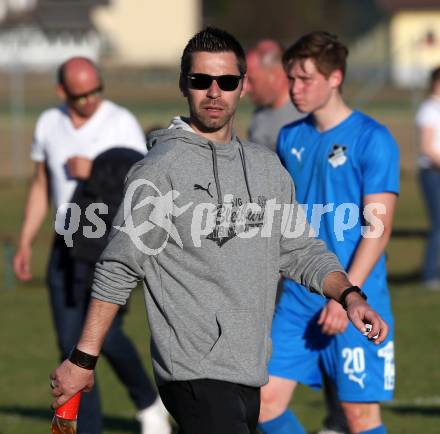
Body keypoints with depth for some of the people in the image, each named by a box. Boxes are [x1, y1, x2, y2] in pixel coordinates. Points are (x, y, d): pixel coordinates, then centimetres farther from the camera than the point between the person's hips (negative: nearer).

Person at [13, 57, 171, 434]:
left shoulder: (121, 123, -8)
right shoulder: (49, 125, 7)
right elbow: (41, 188, 17)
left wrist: (94, 173, -22)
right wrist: (25, 244, 13)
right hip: (68, 246, 5)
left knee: (105, 335, -16)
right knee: (72, 344, -1)